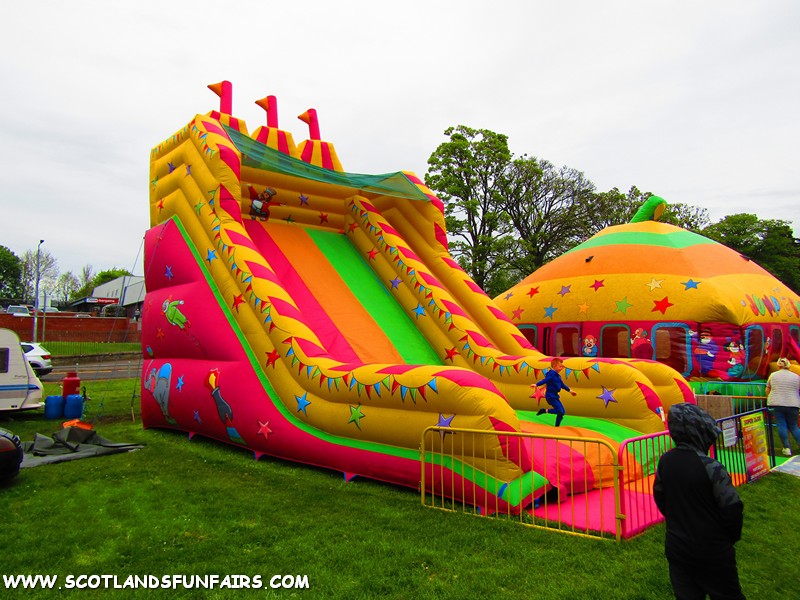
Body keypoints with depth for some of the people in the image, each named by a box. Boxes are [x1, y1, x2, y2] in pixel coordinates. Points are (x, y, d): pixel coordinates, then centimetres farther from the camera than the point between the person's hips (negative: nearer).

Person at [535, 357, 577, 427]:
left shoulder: (557, 375, 15)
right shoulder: (552, 374, -15)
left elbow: (562, 384, 27)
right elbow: (545, 380, -25)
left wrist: (569, 390, 36)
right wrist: (537, 384, -37)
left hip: (554, 396, 10)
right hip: (550, 396, -10)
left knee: (562, 412, 9)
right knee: (560, 411, -17)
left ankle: (557, 426, 16)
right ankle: (545, 410, -8)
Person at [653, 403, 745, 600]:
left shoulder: (665, 461, -6)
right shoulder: (711, 467, -23)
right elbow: (733, 509, -17)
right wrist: (731, 537, 3)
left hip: (676, 548, 5)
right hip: (712, 552, -4)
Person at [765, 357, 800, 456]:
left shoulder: (773, 375, 6)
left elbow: (767, 391, 11)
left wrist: (770, 399, 28)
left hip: (776, 404, 0)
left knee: (781, 425, 0)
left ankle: (787, 448, -1)